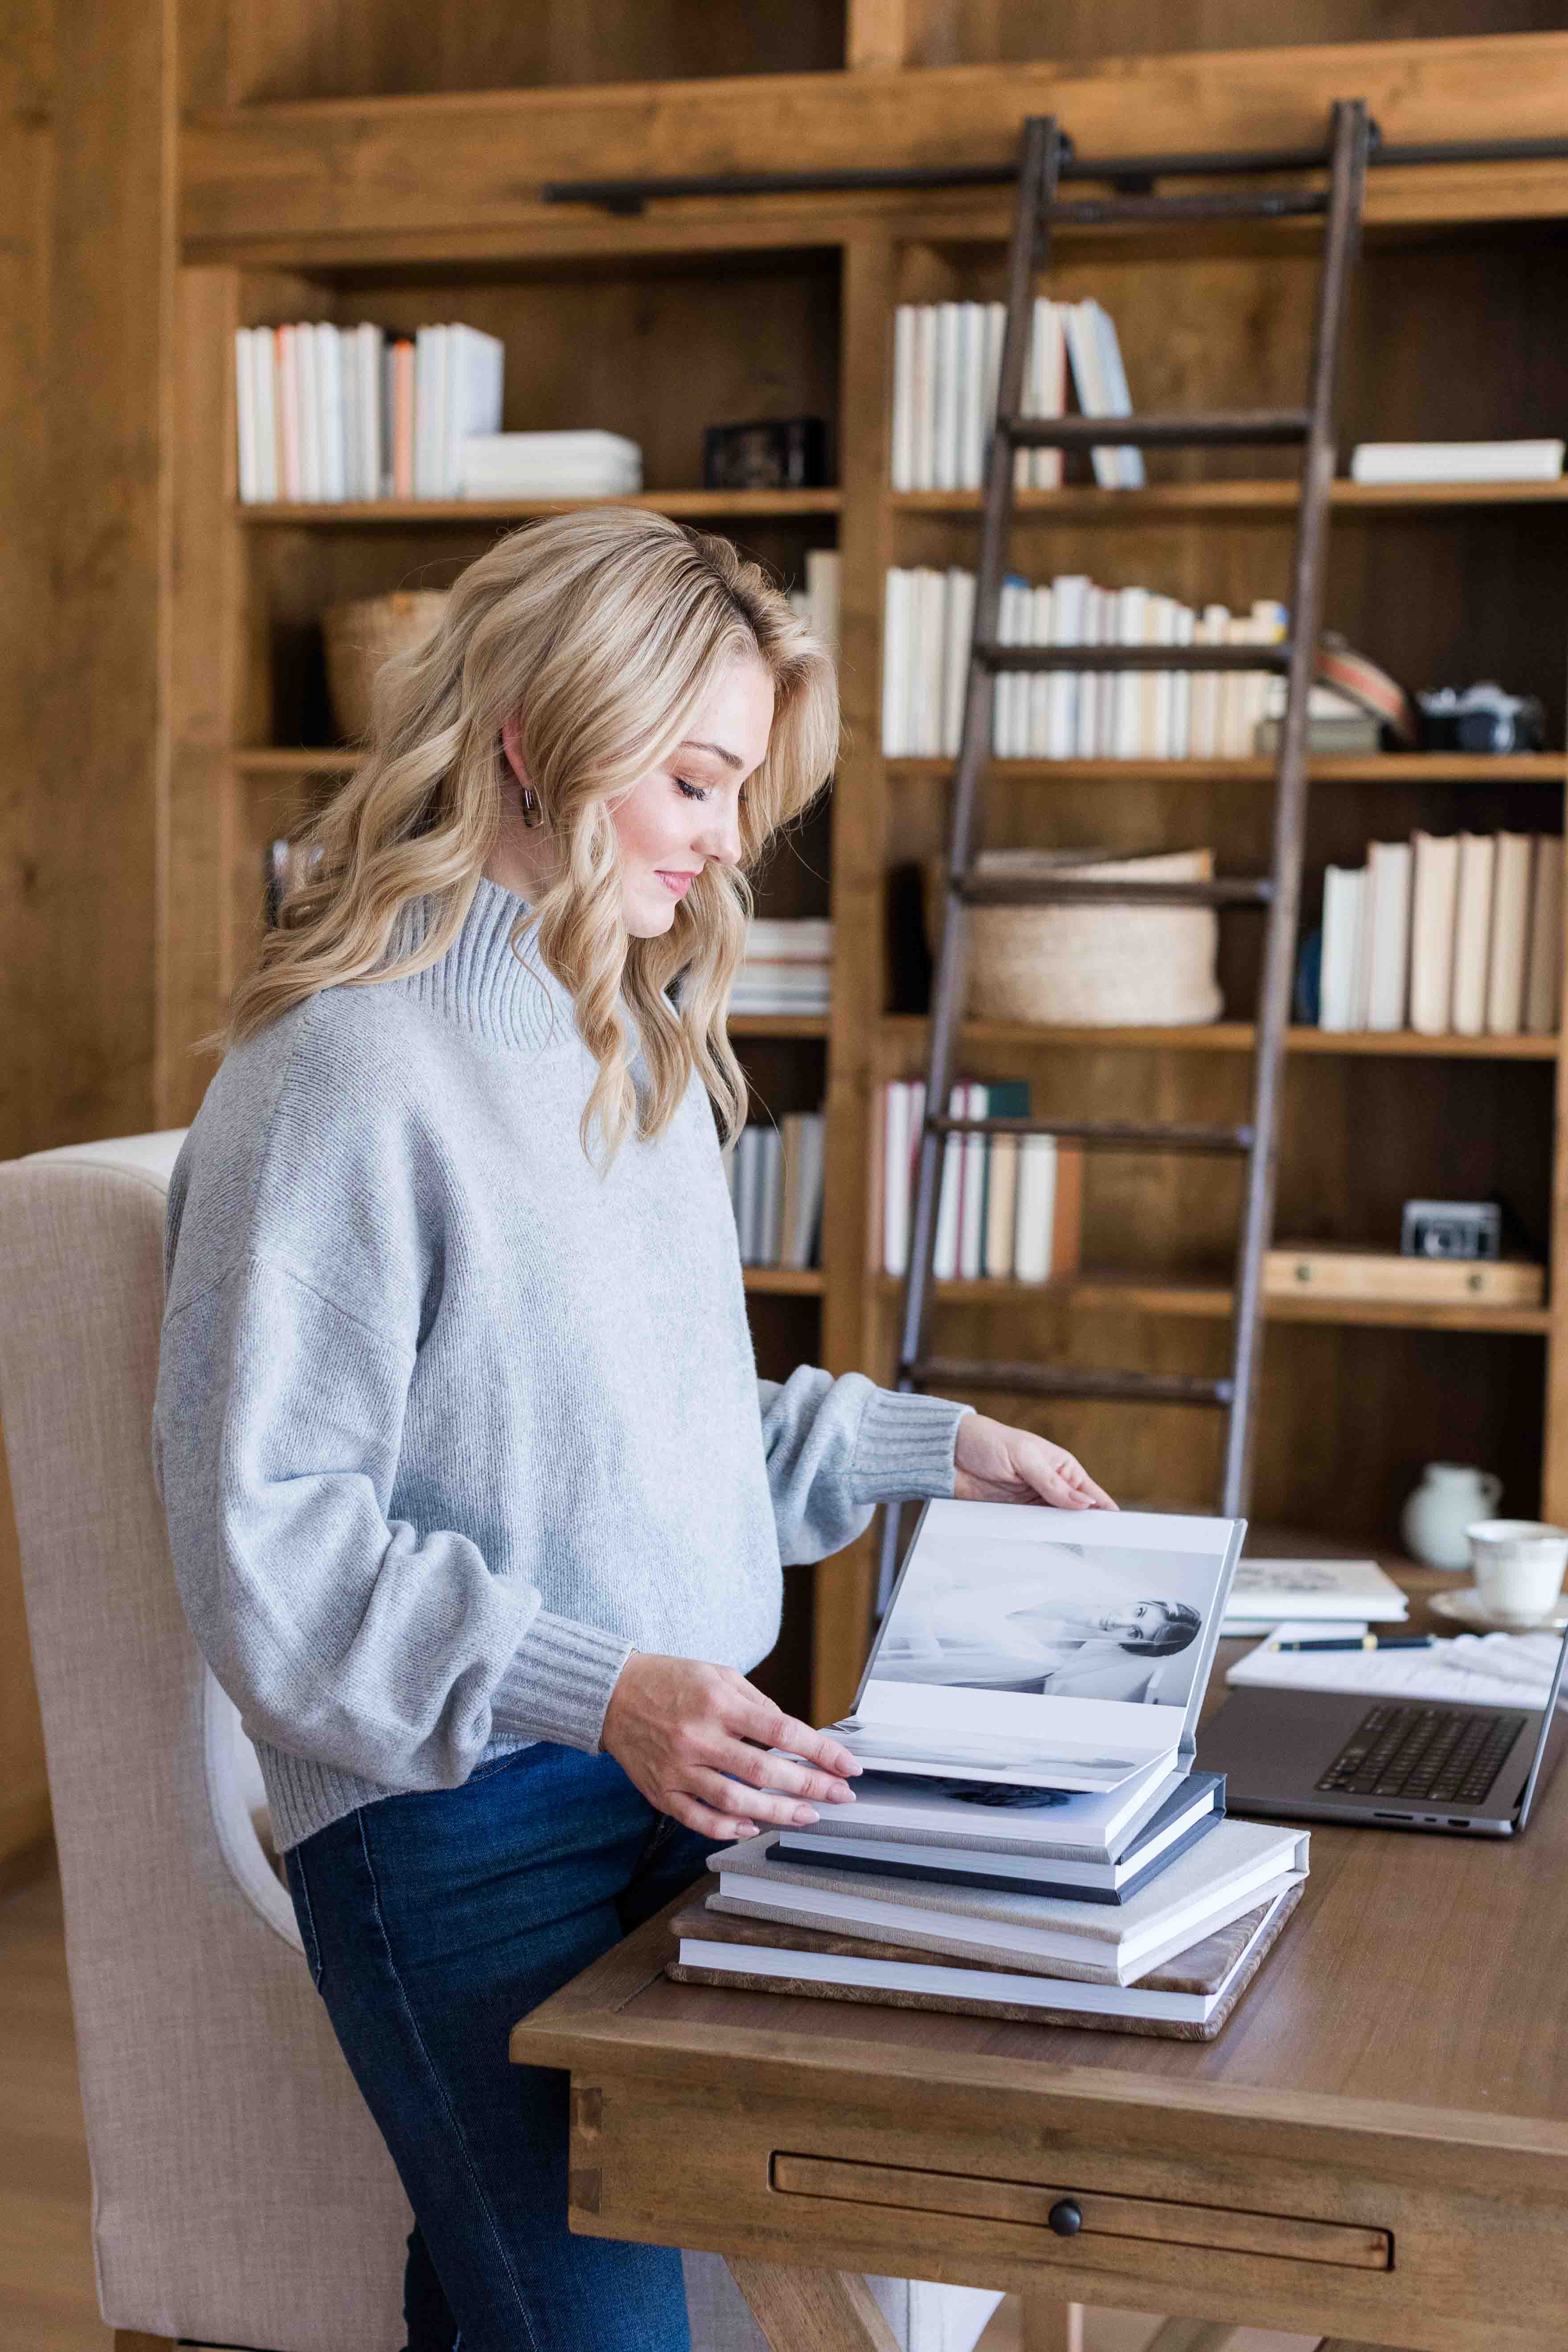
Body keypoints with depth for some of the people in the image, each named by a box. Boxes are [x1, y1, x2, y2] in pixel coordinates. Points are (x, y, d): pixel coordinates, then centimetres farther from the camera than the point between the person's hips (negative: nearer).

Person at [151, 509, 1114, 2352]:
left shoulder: (629, 1045, 14)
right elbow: (265, 1542, -17)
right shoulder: (347, 1071, -14)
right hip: (453, 1816, -8)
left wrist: (927, 1451, 15)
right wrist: (590, 1691, -25)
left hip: (676, 1775, 8)